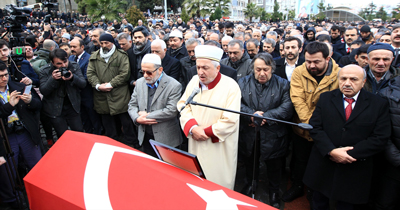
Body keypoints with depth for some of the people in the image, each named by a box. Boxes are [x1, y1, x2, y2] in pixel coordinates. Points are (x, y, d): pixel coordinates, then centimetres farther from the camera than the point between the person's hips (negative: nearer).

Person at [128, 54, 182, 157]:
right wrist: (137, 118, -12)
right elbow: (132, 105, 9)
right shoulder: (139, 83, 6)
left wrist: (147, 115, -16)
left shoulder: (174, 86, -14)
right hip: (145, 137, 5)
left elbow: (171, 111, -21)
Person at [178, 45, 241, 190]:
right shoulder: (194, 81, 2)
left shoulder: (230, 86, -14)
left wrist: (206, 132, -15)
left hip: (219, 148, -4)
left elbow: (230, 121, -19)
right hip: (196, 144, 5)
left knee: (218, 184, 9)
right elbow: (183, 105, 3)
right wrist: (192, 127, -13)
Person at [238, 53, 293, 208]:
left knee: (274, 168, 17)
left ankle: (274, 192, 42)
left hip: (272, 137, -1)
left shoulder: (282, 84, -5)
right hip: (249, 136, 2)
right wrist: (252, 114, -25)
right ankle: (249, 185, 49)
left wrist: (265, 116, -24)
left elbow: (287, 109, -15)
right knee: (250, 164, 23)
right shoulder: (243, 83, 0)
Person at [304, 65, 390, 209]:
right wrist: (331, 151, -19)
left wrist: (350, 154, -16)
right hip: (323, 168, 2)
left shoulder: (379, 104, -3)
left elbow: (380, 138, -9)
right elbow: (315, 127, -6)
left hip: (355, 170, -1)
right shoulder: (325, 98, 1)